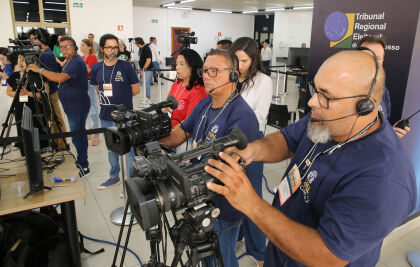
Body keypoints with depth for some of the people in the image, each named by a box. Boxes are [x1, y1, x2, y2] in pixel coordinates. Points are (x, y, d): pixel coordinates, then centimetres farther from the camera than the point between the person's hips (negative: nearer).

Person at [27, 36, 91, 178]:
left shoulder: (76, 62, -19)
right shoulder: (69, 61, 17)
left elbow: (60, 78, -31)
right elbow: (62, 79, 24)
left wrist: (39, 70, -23)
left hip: (77, 106, -11)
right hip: (72, 106, 11)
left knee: (77, 137, -6)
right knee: (78, 134, 18)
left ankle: (84, 167, 4)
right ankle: (81, 161, 31)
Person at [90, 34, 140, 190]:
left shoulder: (126, 66, -7)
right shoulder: (96, 68, 4)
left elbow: (136, 90, -2)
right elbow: (98, 90, 15)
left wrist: (118, 95, -2)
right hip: (106, 117, 5)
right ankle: (114, 177, 36)